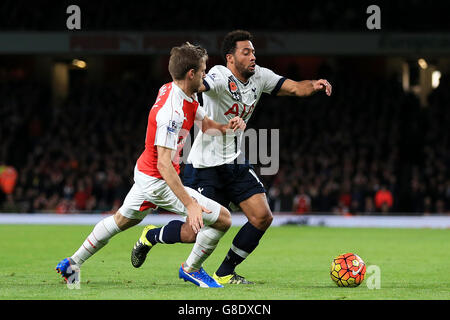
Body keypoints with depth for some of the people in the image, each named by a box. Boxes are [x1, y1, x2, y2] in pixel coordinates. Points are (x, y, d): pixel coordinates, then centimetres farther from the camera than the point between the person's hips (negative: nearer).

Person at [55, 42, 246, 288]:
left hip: (144, 173, 10)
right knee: (223, 219, -9)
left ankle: (72, 264, 38)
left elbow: (205, 124, 14)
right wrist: (190, 204, -38)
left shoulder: (180, 93, -1)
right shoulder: (172, 111, -31)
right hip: (159, 182, -10)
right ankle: (191, 268, 9)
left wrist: (227, 126, -9)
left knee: (122, 220, 29)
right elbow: (163, 164, -34)